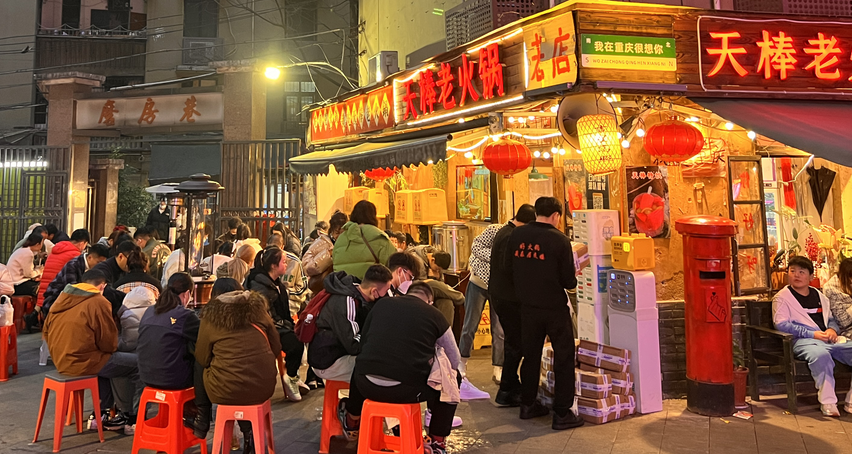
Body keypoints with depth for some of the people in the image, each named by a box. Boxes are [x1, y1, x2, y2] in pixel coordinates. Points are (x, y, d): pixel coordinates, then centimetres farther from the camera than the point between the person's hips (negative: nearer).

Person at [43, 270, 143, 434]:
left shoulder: (61, 299, 11)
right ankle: (132, 418, 8)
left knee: (111, 362, 30)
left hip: (60, 361, 9)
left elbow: (46, 332, 19)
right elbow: (108, 341, -10)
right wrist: (111, 348, 12)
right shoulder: (98, 302, -12)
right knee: (138, 365, -1)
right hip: (83, 362, -9)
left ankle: (101, 413, 28)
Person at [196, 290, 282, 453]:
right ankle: (251, 430, 28)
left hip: (226, 391, -2)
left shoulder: (211, 319, -1)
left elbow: (202, 359, 7)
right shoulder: (259, 312, 6)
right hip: (263, 386, 2)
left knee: (205, 370, 27)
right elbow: (276, 350, 11)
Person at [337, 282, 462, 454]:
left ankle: (352, 424, 58)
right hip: (408, 389, -3)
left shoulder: (381, 303, 12)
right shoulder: (435, 315, 6)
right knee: (452, 378, 24)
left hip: (368, 385, 3)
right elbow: (454, 361, 16)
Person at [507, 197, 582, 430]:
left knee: (530, 355, 19)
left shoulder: (517, 235, -3)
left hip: (528, 305, 5)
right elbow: (569, 281, -12)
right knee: (564, 358, 7)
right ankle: (562, 414, 10)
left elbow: (509, 268, 6)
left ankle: (528, 405, 29)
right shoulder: (560, 240, -15)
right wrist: (574, 279, 10)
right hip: (554, 307, -5)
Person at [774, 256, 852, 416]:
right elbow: (781, 324, -6)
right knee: (821, 354, -39)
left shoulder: (819, 296, 25)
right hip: (803, 341, -6)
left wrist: (832, 329, 4)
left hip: (828, 339, 6)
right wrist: (812, 334, -13)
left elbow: (831, 318, 30)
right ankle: (827, 402, -28)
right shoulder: (781, 298, 5)